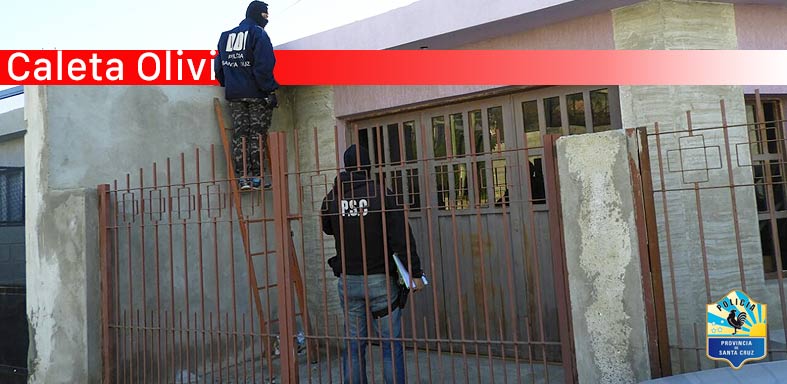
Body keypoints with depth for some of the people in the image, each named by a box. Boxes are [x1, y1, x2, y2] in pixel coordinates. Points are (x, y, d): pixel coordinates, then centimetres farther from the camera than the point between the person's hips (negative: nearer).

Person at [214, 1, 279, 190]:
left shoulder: (225, 36, 16)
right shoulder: (258, 33, -5)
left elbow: (219, 67, 16)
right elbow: (264, 66, -15)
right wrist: (270, 91, -13)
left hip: (234, 95, 5)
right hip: (256, 94, -5)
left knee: (239, 135, 6)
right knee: (257, 135, -1)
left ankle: (242, 177, 4)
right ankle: (256, 177, -2)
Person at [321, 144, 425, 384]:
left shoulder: (332, 198, 1)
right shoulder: (381, 194, -10)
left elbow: (327, 228, 20)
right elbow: (402, 238, -13)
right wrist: (415, 273, -9)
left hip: (347, 281, 4)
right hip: (380, 280, -3)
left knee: (353, 344, 13)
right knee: (391, 344, 5)